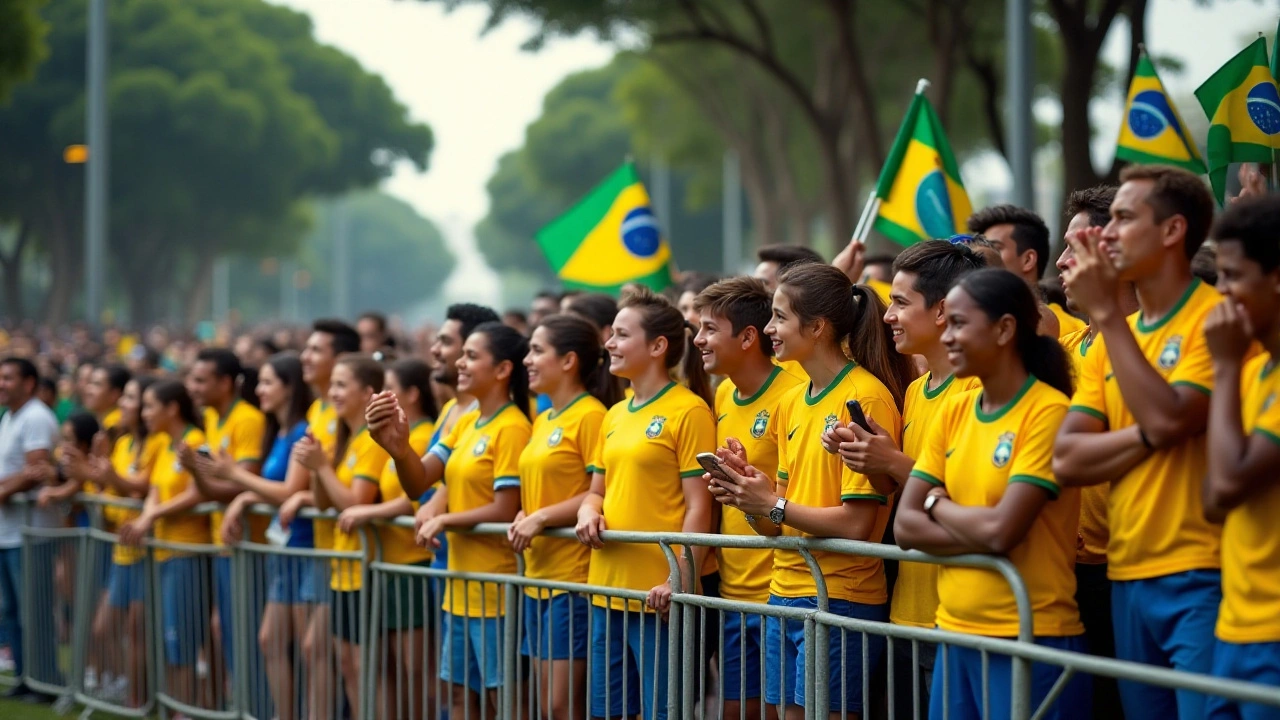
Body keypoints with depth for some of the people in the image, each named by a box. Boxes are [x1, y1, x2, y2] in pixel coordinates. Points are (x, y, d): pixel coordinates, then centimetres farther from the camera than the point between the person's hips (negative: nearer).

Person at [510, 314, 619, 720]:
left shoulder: (590, 415, -11)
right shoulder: (543, 421, 15)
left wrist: (542, 518, -17)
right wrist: (522, 519, 4)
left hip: (575, 578, -9)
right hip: (538, 575, 9)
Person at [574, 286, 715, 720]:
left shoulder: (688, 410, -8)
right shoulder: (615, 415, 15)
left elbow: (698, 507, -12)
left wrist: (680, 582, -20)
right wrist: (589, 511, 0)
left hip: (657, 594, -8)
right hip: (608, 588, 8)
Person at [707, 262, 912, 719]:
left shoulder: (867, 397, -12)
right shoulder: (792, 403, 12)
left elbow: (857, 523, -16)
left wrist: (773, 504, -12)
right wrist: (749, 493, -3)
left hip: (840, 599, -8)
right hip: (785, 594, 8)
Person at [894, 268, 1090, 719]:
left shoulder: (1048, 412, -13)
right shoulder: (954, 413, 9)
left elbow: (1001, 530, -20)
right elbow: (905, 525, 4)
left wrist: (938, 504, -2)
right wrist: (978, 533, -12)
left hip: (1031, 639, -7)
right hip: (956, 634, 7)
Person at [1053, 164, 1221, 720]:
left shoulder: (1215, 317, -7)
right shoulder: (1110, 339, 13)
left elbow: (1168, 418, -21)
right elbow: (1067, 460, 4)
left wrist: (1107, 313, -14)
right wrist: (1150, 434, -12)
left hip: (1200, 576, -7)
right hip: (1128, 578, 7)